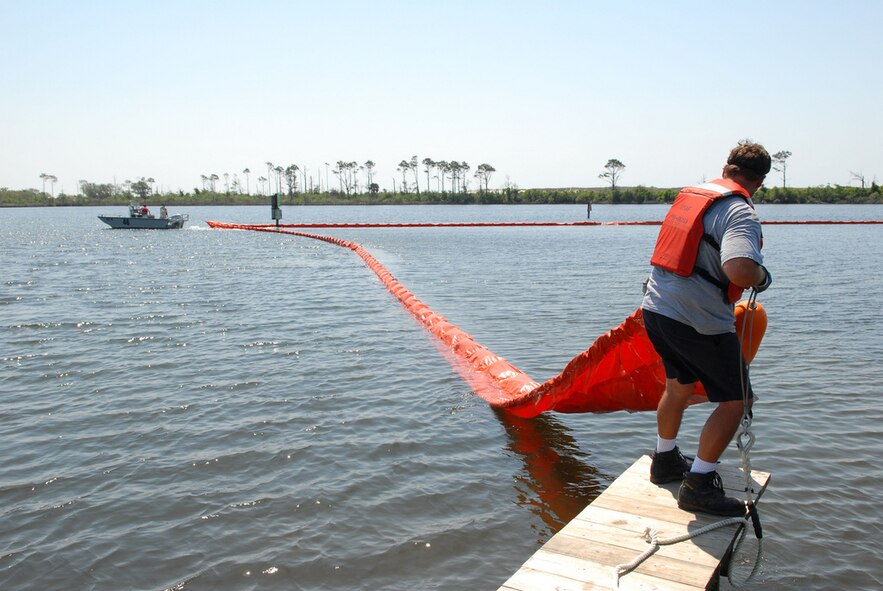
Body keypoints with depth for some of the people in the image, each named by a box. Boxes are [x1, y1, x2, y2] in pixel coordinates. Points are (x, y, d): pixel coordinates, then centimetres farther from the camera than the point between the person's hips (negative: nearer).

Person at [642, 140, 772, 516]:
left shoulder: (689, 195, 12)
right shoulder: (739, 211, -14)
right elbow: (739, 269, -31)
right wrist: (762, 276, -9)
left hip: (655, 307, 8)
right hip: (701, 321, -8)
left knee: (678, 385, 27)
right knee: (735, 400, 6)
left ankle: (665, 461, 42)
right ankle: (698, 485, 8)